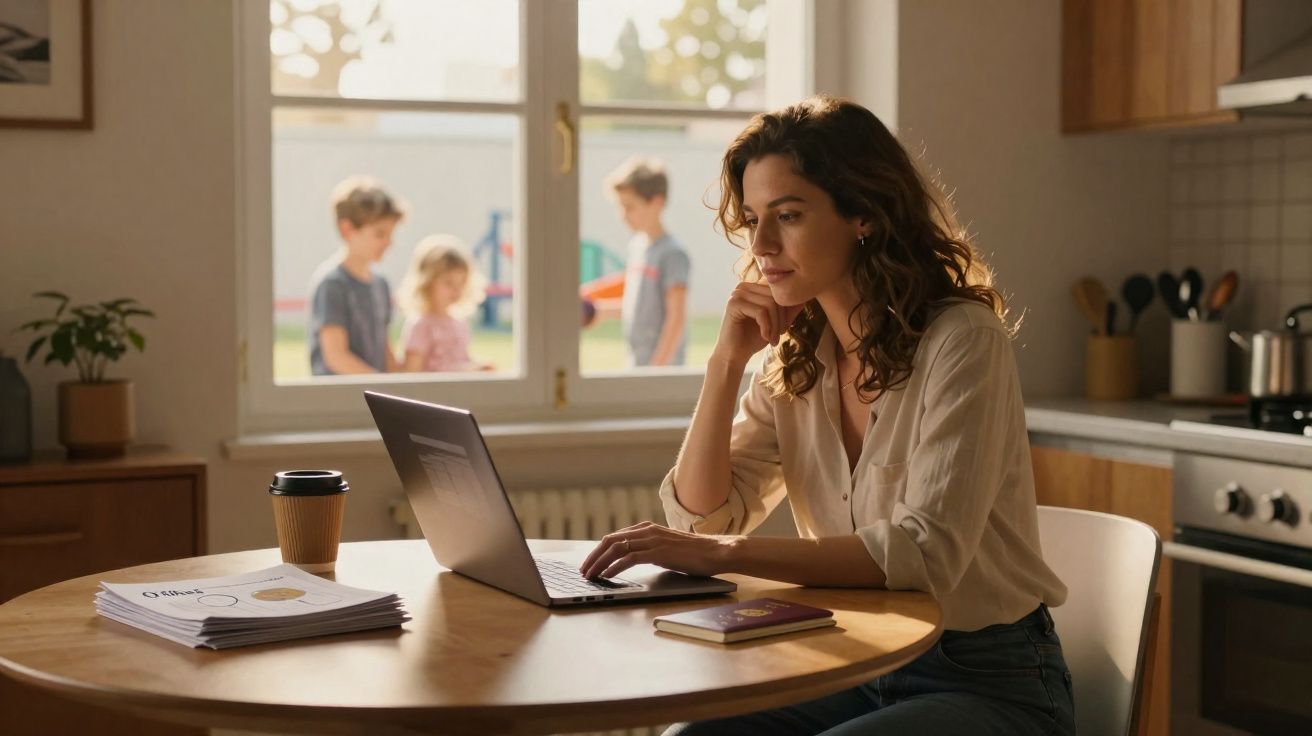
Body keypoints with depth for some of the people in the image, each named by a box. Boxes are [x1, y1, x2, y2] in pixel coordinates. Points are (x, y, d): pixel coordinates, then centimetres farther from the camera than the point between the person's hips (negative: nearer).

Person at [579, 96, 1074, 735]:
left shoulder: (962, 340, -16)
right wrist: (727, 360, -9)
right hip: (856, 673, 6)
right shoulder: (794, 360, 4)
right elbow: (700, 517, 2)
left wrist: (724, 554, -34)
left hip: (991, 682, -5)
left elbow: (929, 551, -28)